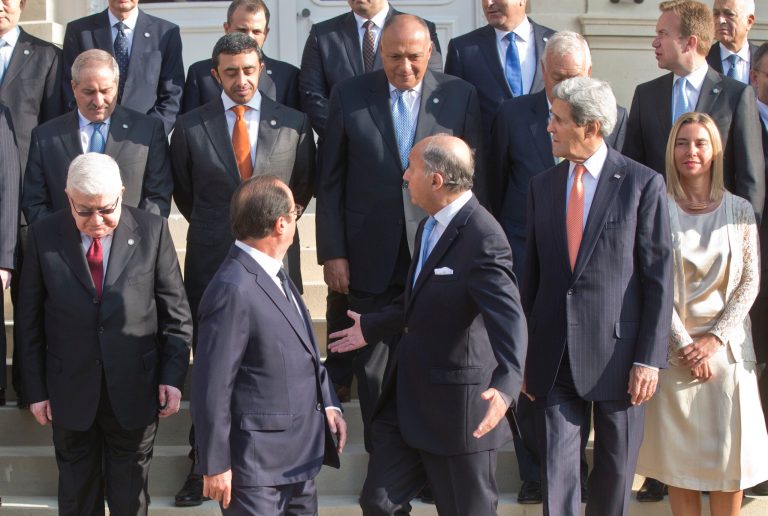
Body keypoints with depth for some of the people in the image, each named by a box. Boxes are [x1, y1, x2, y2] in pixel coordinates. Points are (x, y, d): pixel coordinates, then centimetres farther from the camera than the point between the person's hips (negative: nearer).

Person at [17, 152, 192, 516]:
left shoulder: (152, 231, -6)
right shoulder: (44, 236, -4)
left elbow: (176, 312, -1)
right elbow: (30, 321, 0)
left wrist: (173, 376, -4)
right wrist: (36, 390, 0)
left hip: (134, 392, 0)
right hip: (70, 392, 1)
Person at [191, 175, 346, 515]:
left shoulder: (273, 274, 8)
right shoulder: (233, 290, -22)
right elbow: (212, 386, -21)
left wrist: (327, 403, 5)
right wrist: (215, 464, -16)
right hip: (258, 464, -9)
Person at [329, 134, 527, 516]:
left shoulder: (483, 239, -22)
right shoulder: (430, 226, 8)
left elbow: (509, 319, -33)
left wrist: (505, 386, -48)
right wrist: (372, 327, 33)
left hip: (457, 406, -8)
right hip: (408, 396, 9)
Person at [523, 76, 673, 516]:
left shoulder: (643, 183, -5)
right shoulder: (543, 186, 8)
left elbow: (660, 277, -6)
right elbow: (533, 272, 12)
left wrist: (650, 358, -10)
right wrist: (525, 353, 10)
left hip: (617, 352, -3)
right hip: (555, 356, 3)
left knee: (616, 469, 11)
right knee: (557, 467, 3)